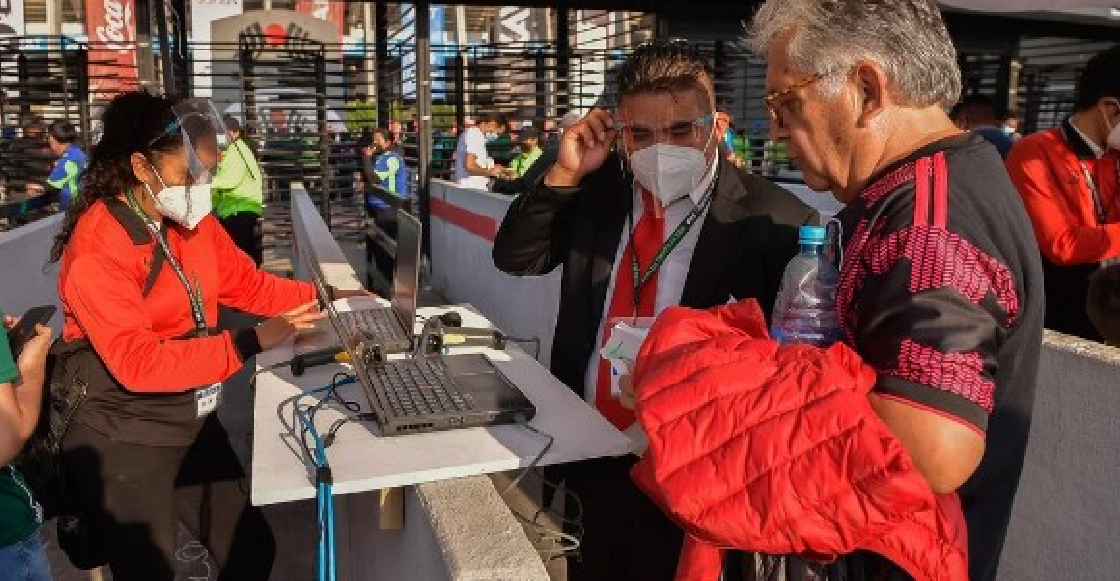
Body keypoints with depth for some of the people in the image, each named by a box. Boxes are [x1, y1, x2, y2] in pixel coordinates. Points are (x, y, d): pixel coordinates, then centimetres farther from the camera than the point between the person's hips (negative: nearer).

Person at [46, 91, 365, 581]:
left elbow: (248, 283, 10)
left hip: (192, 422, 7)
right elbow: (138, 363, -29)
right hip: (124, 442, -7)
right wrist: (249, 343, -34)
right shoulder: (96, 250, -22)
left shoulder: (190, 220, 0)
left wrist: (321, 297, -2)